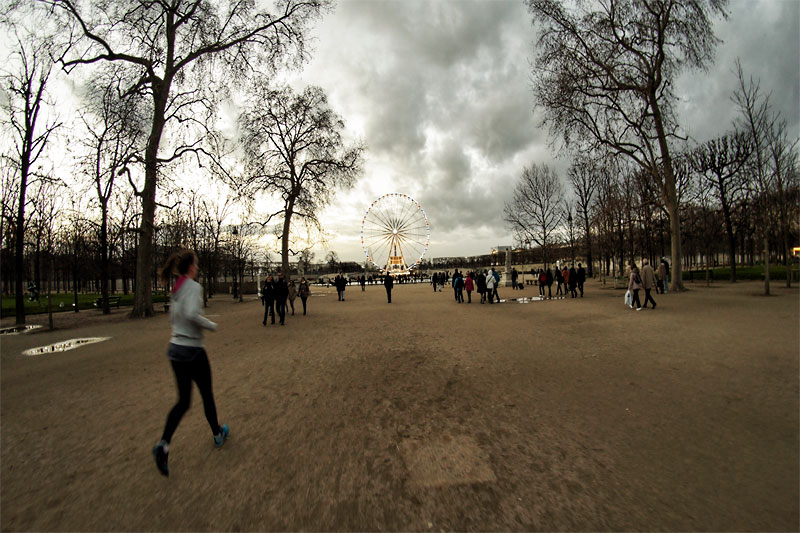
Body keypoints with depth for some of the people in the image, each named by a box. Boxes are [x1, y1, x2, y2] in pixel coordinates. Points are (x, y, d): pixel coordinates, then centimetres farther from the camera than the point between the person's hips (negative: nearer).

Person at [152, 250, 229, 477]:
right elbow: (192, 314, -31)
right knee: (207, 395, 13)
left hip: (175, 349, 7)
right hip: (192, 350, -7)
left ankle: (164, 444, 1)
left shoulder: (176, 289, 7)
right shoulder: (194, 287, -18)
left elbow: (173, 315, 17)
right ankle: (218, 433, 32)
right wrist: (211, 325, -16)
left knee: (183, 401, 14)